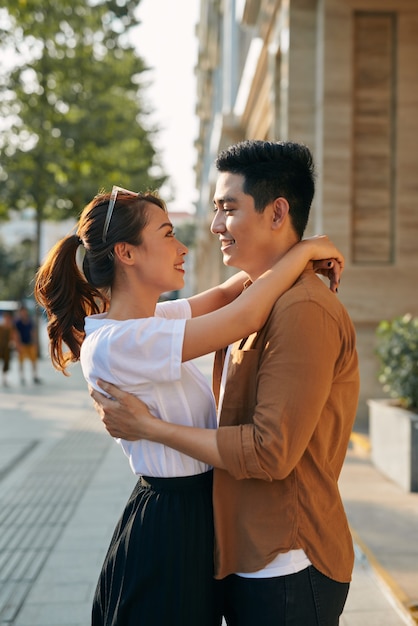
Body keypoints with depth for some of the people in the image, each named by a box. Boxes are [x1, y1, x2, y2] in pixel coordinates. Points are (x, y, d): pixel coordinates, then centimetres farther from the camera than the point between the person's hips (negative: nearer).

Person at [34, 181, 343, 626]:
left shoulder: (151, 320, 3)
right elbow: (244, 317, -29)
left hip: (195, 511, 9)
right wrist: (306, 249, -16)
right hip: (167, 529, -9)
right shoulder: (114, 344, -26)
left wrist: (301, 263, -5)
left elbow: (225, 294, 11)